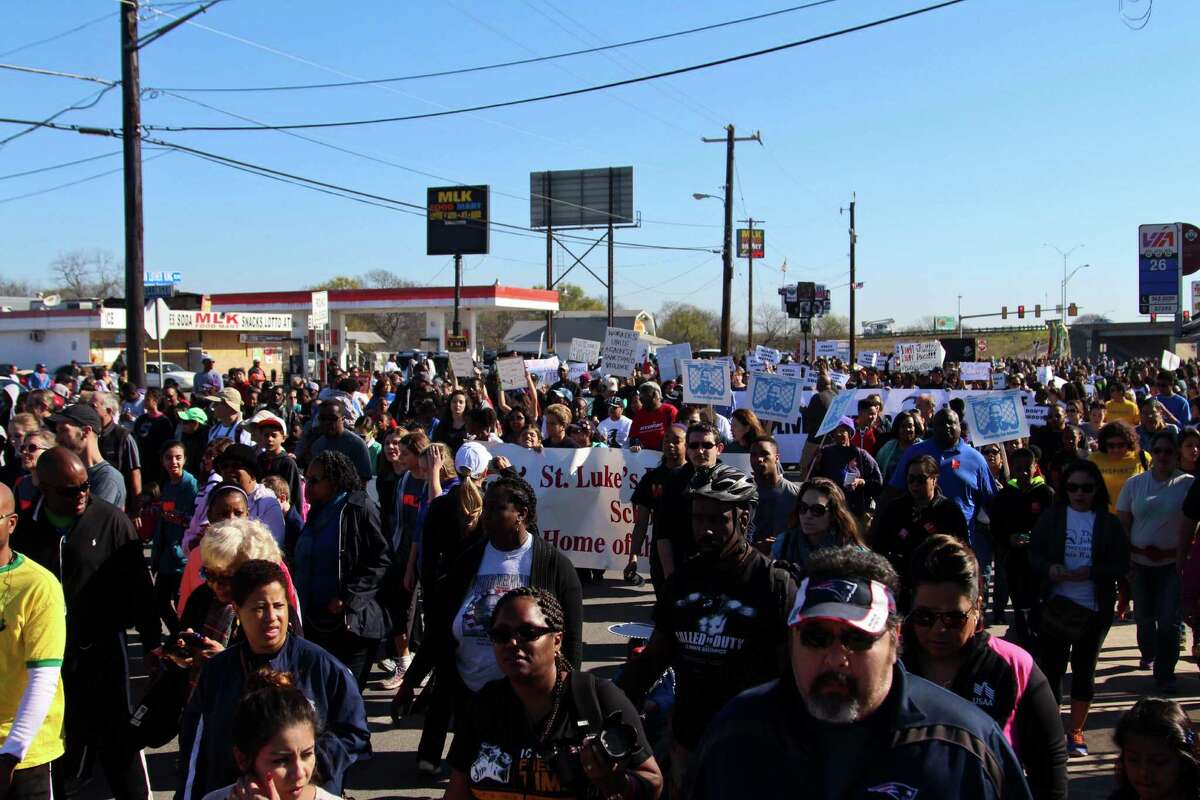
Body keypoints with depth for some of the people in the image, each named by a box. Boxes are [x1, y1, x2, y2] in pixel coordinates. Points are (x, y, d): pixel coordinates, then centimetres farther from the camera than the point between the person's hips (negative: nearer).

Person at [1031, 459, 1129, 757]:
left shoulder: (1109, 523, -2)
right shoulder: (1051, 517, -1)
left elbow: (1121, 565, -5)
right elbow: (1034, 555, -2)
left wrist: (1090, 572, -21)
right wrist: (1050, 569, -22)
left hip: (1095, 609, 0)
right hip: (1056, 606, 0)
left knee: (1084, 670, 10)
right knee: (1051, 666, 3)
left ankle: (1076, 731, 23)